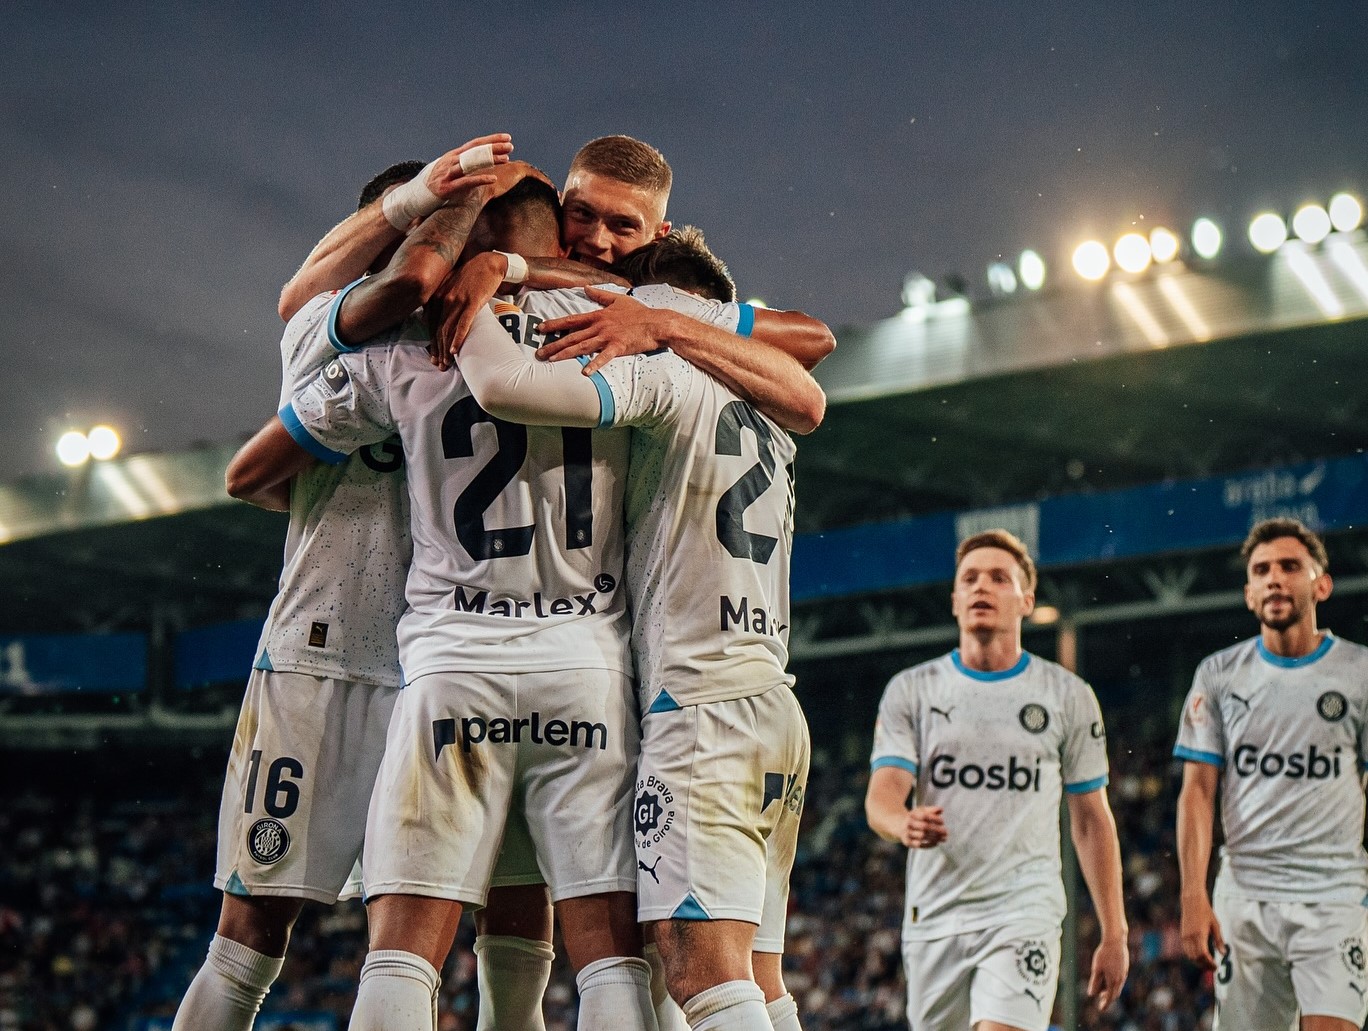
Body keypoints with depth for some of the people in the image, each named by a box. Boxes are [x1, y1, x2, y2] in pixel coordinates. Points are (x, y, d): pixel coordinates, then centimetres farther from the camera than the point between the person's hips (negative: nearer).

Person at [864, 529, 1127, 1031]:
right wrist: (905, 824, -29)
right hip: (934, 918, 2)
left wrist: (1113, 934, 6)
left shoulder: (1069, 696, 6)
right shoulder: (910, 691, 6)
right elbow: (881, 796, -4)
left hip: (1025, 915, -2)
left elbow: (1092, 821, 9)